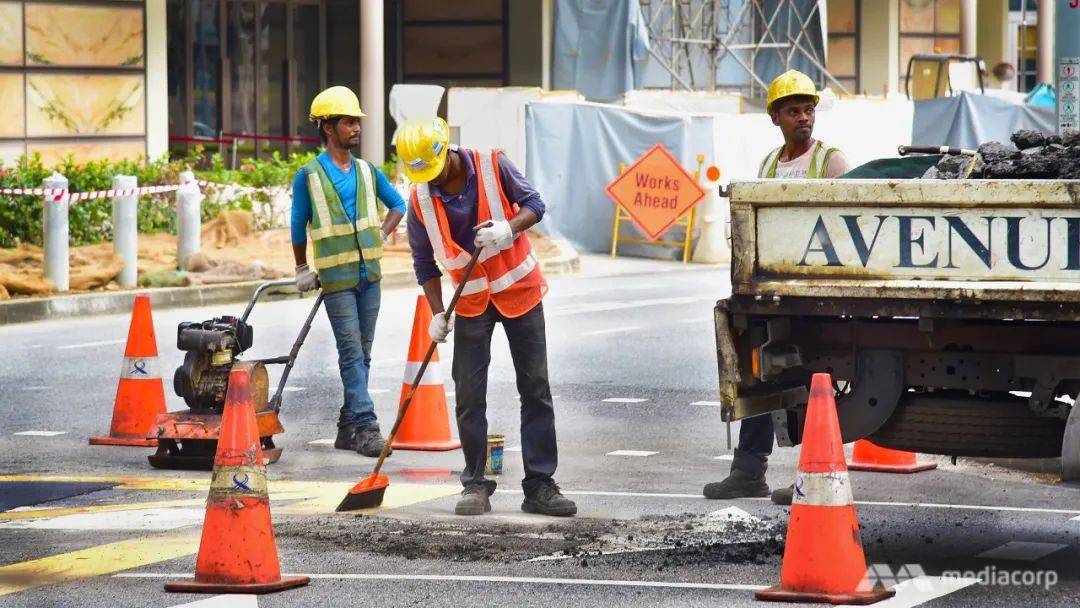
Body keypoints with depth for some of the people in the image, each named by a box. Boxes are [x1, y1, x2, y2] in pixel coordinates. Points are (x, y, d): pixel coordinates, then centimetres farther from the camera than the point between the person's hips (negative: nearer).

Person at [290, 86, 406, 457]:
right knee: (351, 353, -9)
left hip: (369, 274, 5)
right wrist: (302, 269, 10)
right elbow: (298, 227, 5)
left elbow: (397, 204, 23)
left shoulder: (367, 172, 9)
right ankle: (365, 427, -13)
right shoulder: (309, 176, -4)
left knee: (361, 354, 7)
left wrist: (381, 235, 9)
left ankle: (348, 428, 15)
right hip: (336, 278, -5)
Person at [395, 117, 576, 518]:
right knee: (469, 396, -2)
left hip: (519, 289, -1)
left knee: (535, 389, -1)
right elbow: (424, 262, -1)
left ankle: (540, 485, 2)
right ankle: (475, 485, 6)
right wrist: (437, 313, -9)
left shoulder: (493, 167, -14)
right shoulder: (420, 199, -9)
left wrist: (510, 229, -30)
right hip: (471, 302, 1)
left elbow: (534, 204, -9)